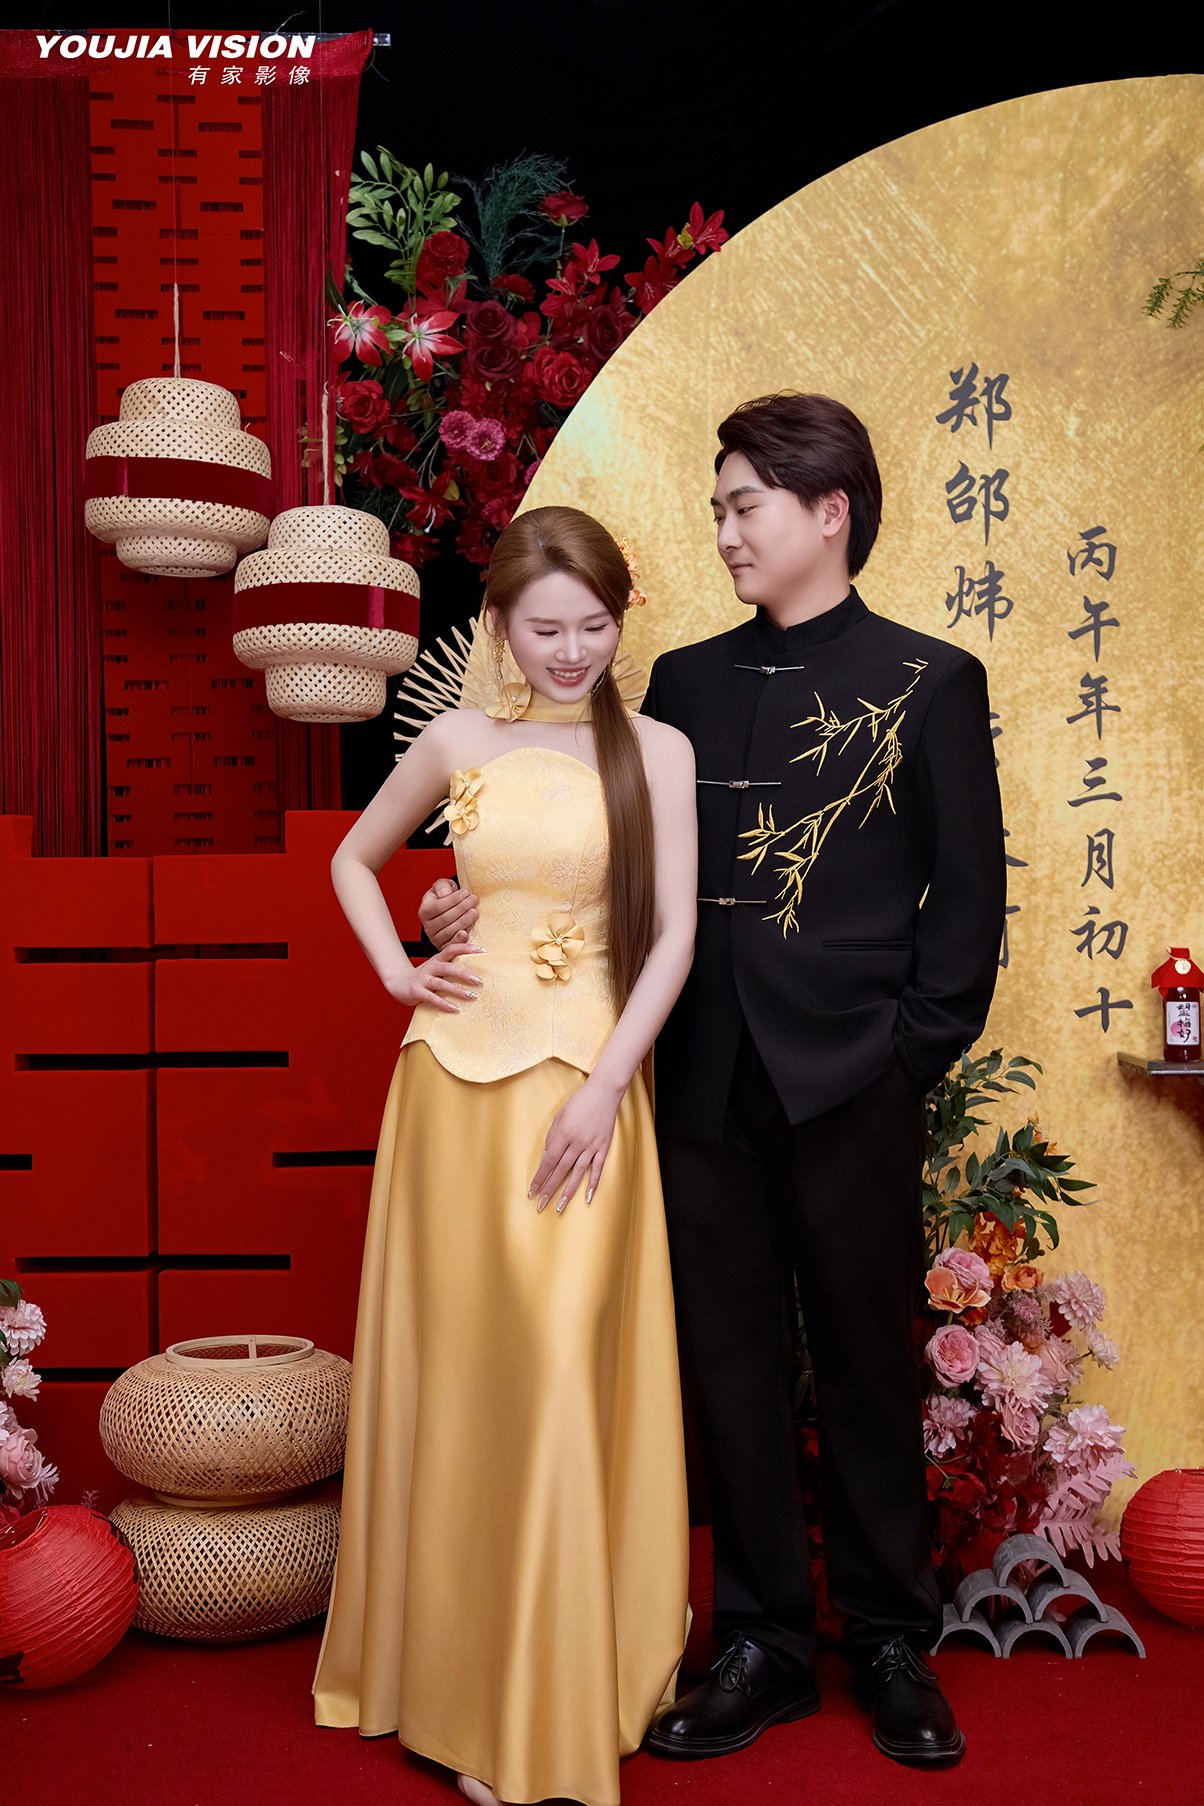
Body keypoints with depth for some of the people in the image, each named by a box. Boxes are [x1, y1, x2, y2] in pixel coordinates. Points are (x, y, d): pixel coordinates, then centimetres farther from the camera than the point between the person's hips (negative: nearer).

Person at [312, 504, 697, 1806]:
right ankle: (457, 1674, 26)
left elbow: (674, 933, -4)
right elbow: (353, 860, 20)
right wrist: (395, 971, 5)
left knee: (562, 1368, 0)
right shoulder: (458, 743, 6)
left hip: (590, 1079, -1)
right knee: (457, 1360, 8)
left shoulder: (657, 750, 1)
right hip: (459, 1072, 2)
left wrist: (604, 1087, -13)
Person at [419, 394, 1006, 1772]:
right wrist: (492, 906, -4)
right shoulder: (684, 682, 12)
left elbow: (969, 892, -1)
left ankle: (891, 1645, 28)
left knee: (868, 1367, 9)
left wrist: (916, 1050, -7)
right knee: (731, 1369, 10)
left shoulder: (928, 683, 2)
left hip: (851, 1088, -3)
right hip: (706, 1088, 4)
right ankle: (763, 1644, 26)